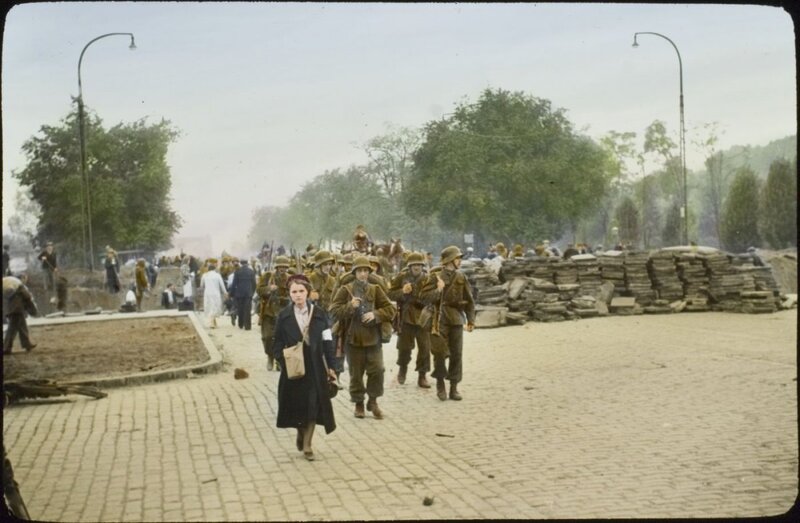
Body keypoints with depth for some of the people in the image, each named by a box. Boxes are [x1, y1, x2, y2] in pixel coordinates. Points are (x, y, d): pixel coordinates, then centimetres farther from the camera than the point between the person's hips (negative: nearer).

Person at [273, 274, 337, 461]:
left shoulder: (319, 314, -1)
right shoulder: (283, 316, -2)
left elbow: (327, 341, 1)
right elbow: (278, 343, 1)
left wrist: (330, 366, 0)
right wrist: (283, 360, -15)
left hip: (315, 366, 0)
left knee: (313, 403, -1)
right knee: (296, 403, 6)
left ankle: (307, 444, 9)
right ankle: (301, 433, 34)